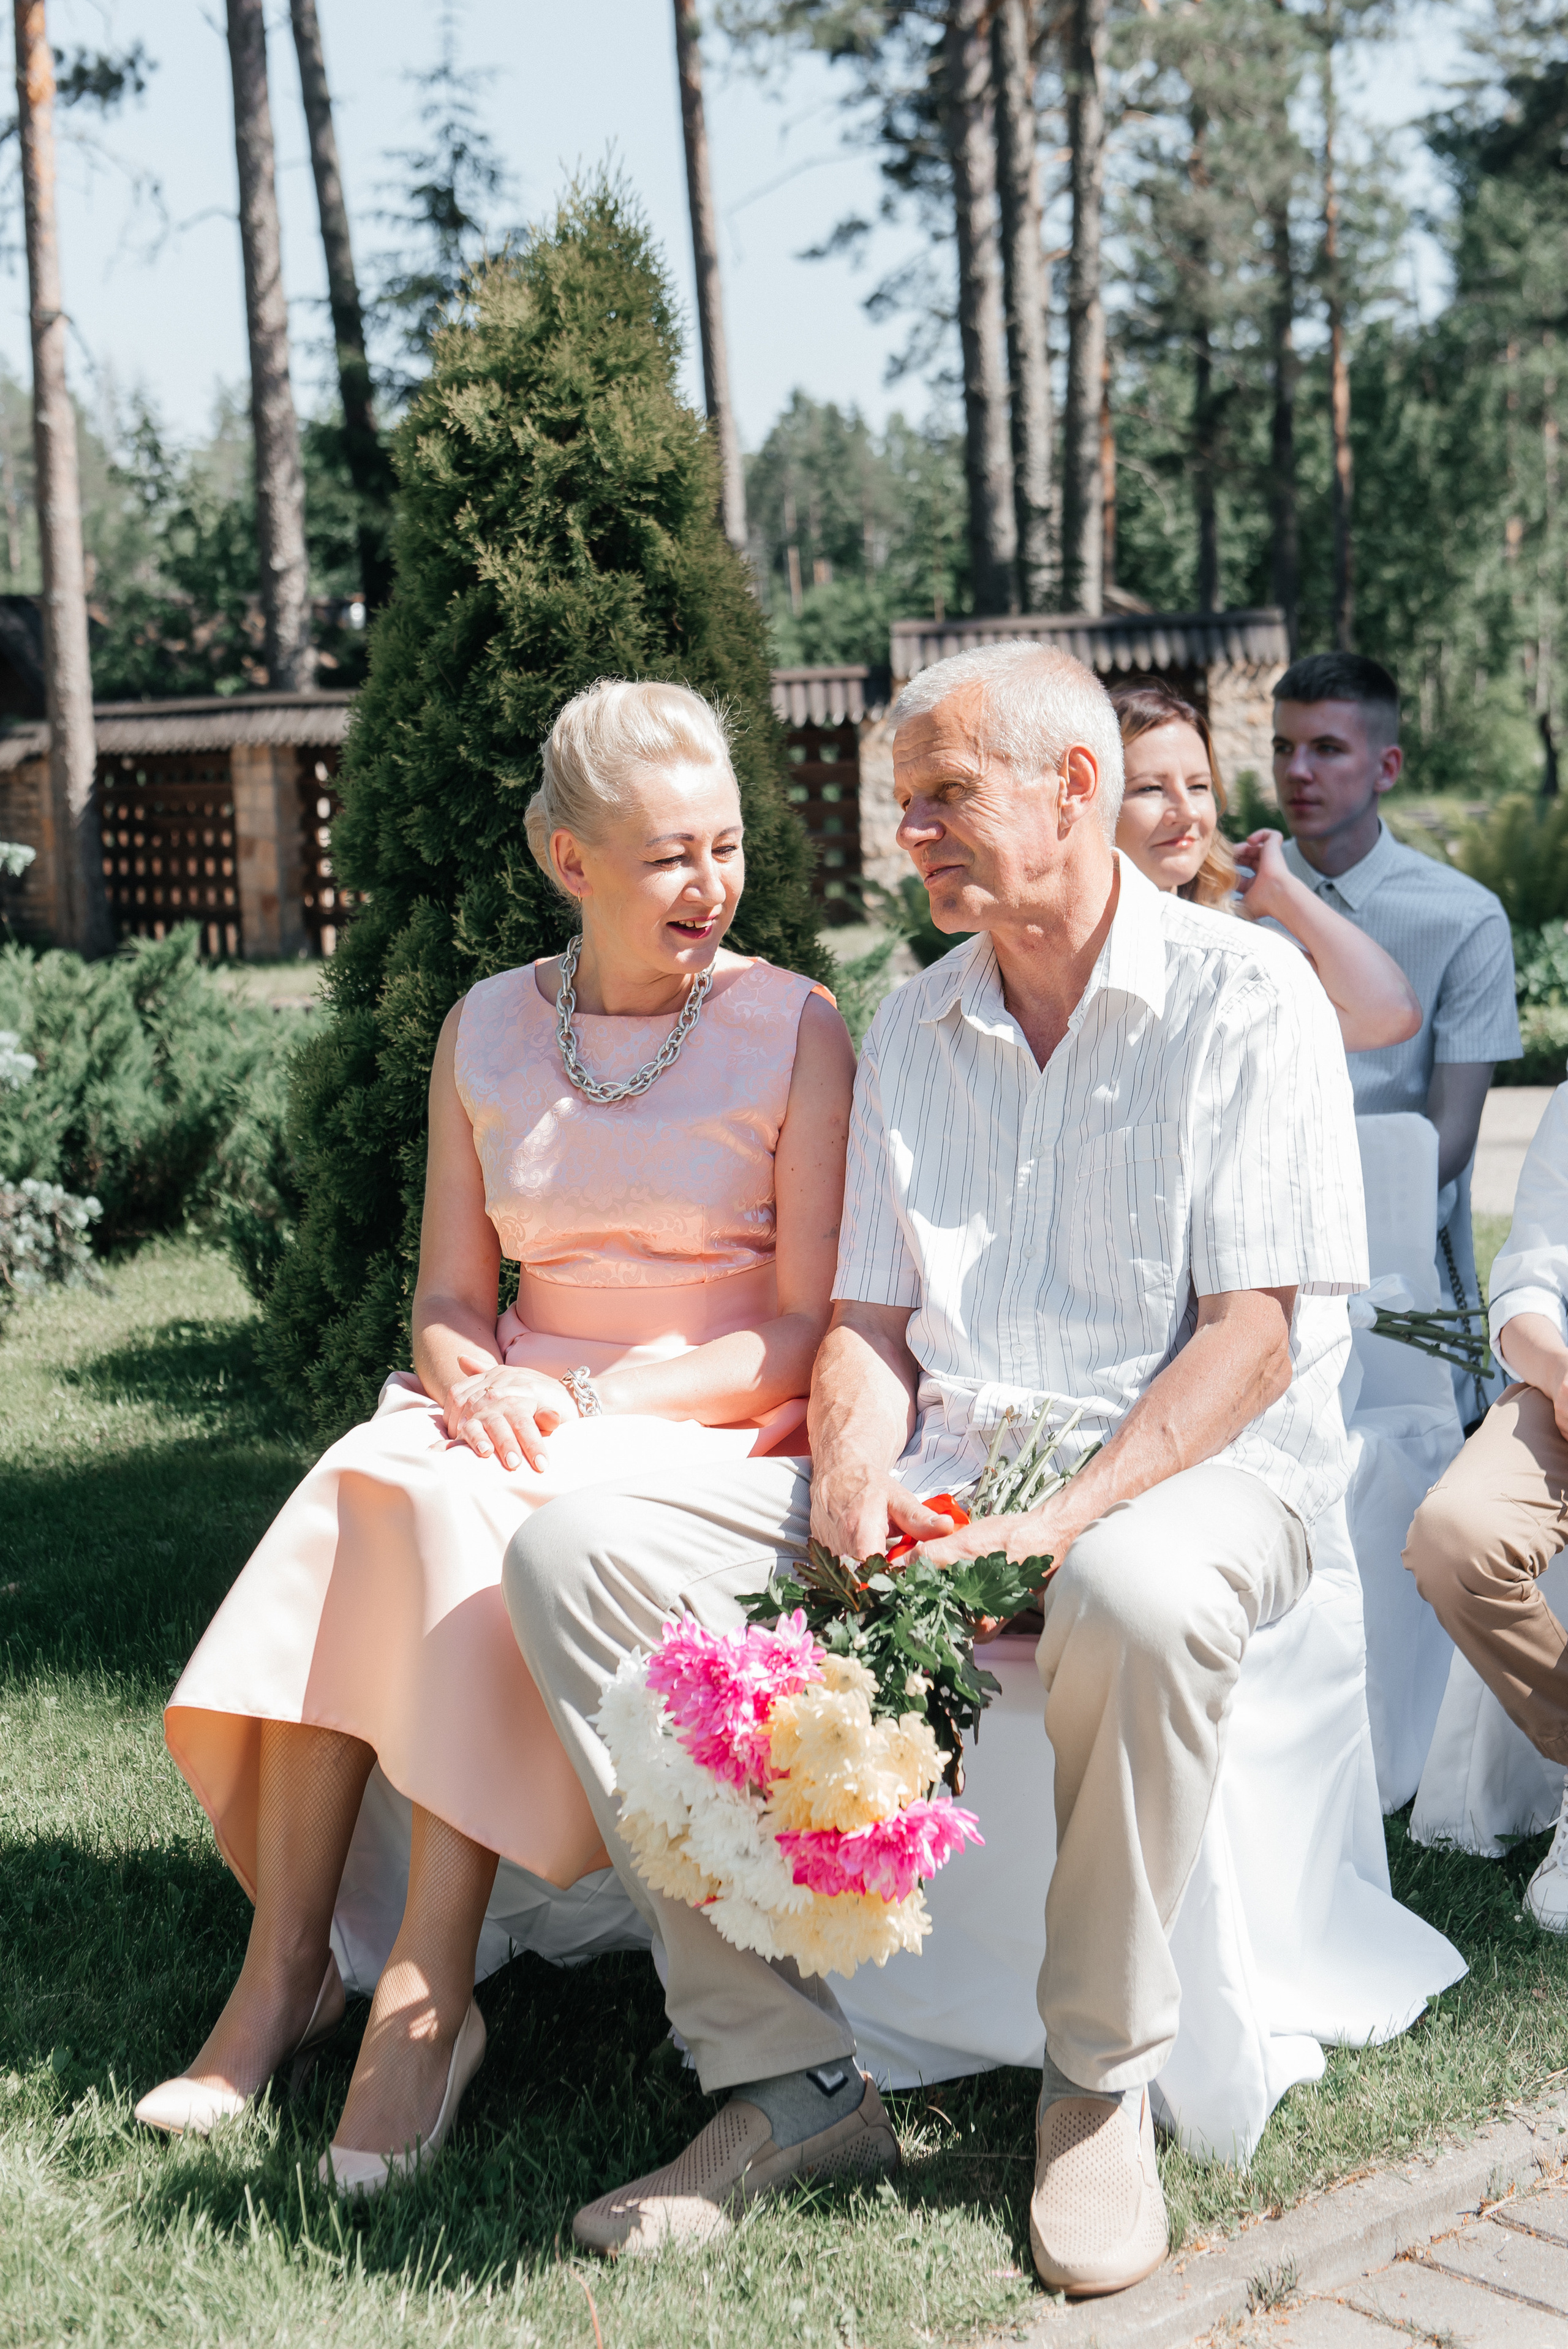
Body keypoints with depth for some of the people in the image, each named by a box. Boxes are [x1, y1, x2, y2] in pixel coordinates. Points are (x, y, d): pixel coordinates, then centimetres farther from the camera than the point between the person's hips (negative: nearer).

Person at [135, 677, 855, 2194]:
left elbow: (811, 1329, -6)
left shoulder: (791, 1031, -4)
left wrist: (597, 1399, -17)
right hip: (525, 1411, 4)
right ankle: (284, 1965, -22)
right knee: (359, 1488, -28)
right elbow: (449, 1294, 11)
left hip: (713, 1432, -4)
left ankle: (430, 1991, -25)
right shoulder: (487, 1032, 8)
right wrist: (477, 1382, -13)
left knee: (464, 1519, -32)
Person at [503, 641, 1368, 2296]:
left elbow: (1254, 1335, -10)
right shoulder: (911, 1027, 16)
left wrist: (1060, 1525, -23)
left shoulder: (1243, 997, -3)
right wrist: (855, 1465, -10)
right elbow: (867, 1314, 14)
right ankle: (788, 2070, -13)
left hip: (1190, 1466, -5)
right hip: (935, 1474, 6)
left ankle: (1100, 2084, -15)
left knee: (1131, 1595, -42)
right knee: (579, 1550, -15)